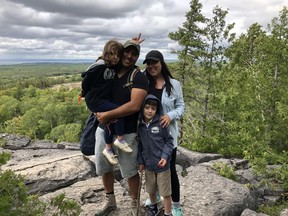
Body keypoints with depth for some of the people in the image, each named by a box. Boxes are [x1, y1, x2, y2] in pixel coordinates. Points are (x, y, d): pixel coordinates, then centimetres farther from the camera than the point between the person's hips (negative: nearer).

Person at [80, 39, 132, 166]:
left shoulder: (115, 67, 2)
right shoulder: (99, 66, -21)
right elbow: (86, 80, -13)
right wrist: (85, 94, 1)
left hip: (105, 99, 9)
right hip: (95, 101, -9)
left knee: (111, 121, 14)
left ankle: (108, 149, 30)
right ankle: (120, 140, -7)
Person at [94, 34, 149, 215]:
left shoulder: (139, 78, -12)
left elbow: (134, 105, -23)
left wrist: (107, 115, -21)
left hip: (127, 133, -5)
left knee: (130, 171, 8)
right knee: (103, 166, 18)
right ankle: (110, 201, 39)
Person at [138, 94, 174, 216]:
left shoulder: (161, 124, -12)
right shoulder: (139, 126, -2)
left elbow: (169, 141, -6)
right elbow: (139, 145, 6)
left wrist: (165, 156, -15)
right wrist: (140, 161, 3)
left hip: (162, 165, -4)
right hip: (148, 165, 4)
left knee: (165, 192, 6)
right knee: (150, 190, 21)